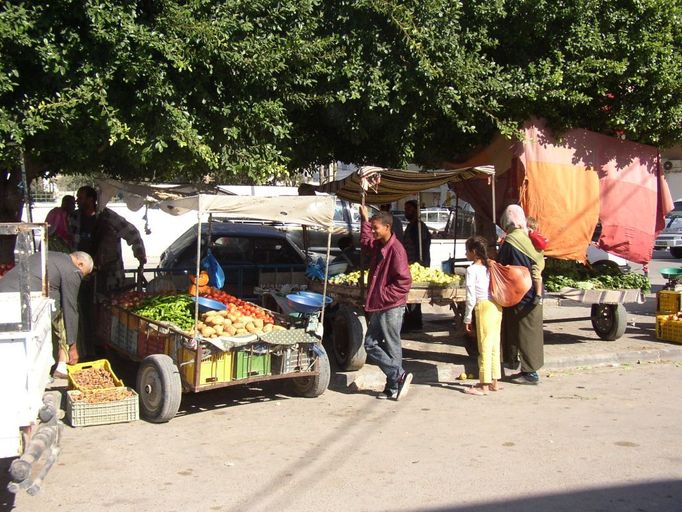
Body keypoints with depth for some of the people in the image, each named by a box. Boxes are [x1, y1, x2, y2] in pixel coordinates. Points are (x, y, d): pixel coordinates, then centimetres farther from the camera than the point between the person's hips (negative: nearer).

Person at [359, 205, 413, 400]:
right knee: (371, 344, 8)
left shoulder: (396, 249, -17)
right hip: (379, 307, 10)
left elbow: (404, 282, -21)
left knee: (392, 347, -3)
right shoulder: (378, 245, 11)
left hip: (391, 308, -10)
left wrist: (384, 296, -17)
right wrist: (364, 220, 34)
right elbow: (365, 242, 37)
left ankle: (395, 383, 6)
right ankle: (393, 387, 11)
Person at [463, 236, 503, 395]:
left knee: (484, 346, -3)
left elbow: (471, 297, -10)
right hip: (497, 306, 8)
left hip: (484, 307, -7)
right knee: (494, 345, 13)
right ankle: (494, 382, 21)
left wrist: (467, 318, -3)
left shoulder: (472, 269, -7)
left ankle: (484, 385, 1)